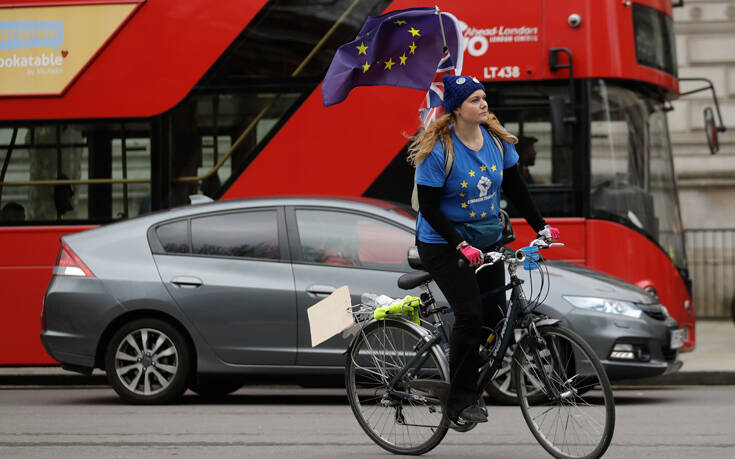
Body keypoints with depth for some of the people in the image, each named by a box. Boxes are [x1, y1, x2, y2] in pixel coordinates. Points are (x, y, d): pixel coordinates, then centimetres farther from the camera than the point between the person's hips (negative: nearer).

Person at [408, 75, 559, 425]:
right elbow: (428, 207, -18)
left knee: (496, 315, -3)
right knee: (470, 313, -19)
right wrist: (461, 245, -25)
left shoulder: (497, 139, -2)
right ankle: (461, 401, -10)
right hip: (443, 243, -6)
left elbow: (515, 187, 9)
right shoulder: (438, 151, -20)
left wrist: (541, 226, 4)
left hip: (486, 239, 6)